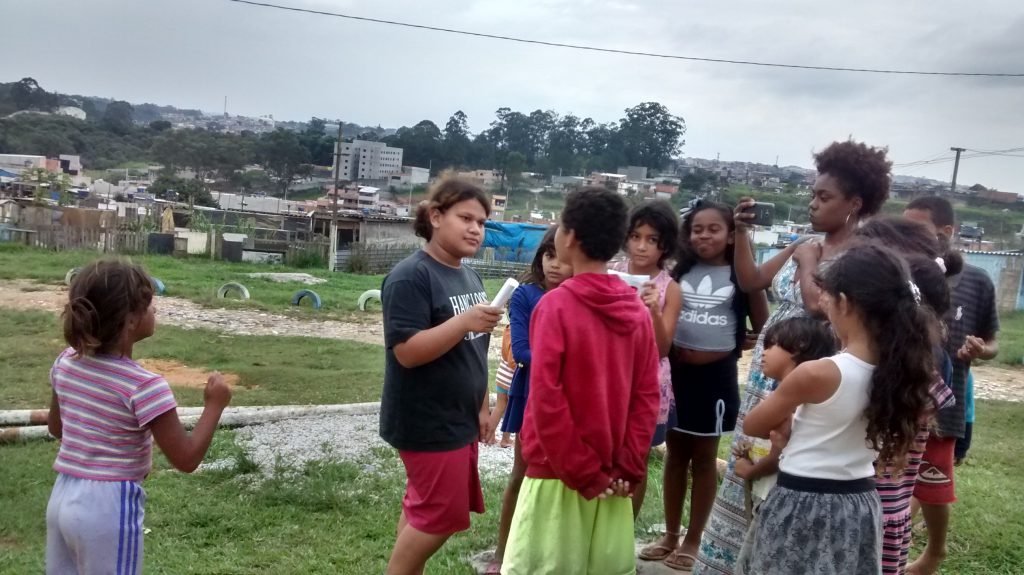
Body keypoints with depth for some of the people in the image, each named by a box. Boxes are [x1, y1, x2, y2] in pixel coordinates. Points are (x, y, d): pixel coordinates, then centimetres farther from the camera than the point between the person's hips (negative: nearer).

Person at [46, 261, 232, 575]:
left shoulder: (65, 364, -1)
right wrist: (214, 404, -8)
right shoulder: (144, 386, -22)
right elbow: (186, 459, -18)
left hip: (63, 498, 7)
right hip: (109, 506, -7)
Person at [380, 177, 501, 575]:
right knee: (440, 516, -1)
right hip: (428, 423, -8)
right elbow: (407, 351, -23)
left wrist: (482, 407, 17)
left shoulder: (469, 276, 10)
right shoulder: (411, 276, -16)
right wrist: (464, 321, -32)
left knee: (423, 510, 16)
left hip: (459, 419, 8)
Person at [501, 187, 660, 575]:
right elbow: (648, 397, 0)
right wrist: (628, 469, 1)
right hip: (611, 475, 5)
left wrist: (580, 472, -11)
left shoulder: (556, 305, -14)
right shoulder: (638, 311, 2)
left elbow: (546, 399, -18)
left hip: (558, 473, -5)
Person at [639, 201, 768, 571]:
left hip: (716, 375, -2)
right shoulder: (679, 271, 2)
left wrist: (733, 345, -9)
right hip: (676, 371, 3)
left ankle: (693, 540, 24)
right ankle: (670, 535, 28)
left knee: (704, 457, 11)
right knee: (676, 454, 14)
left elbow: (762, 329, 0)